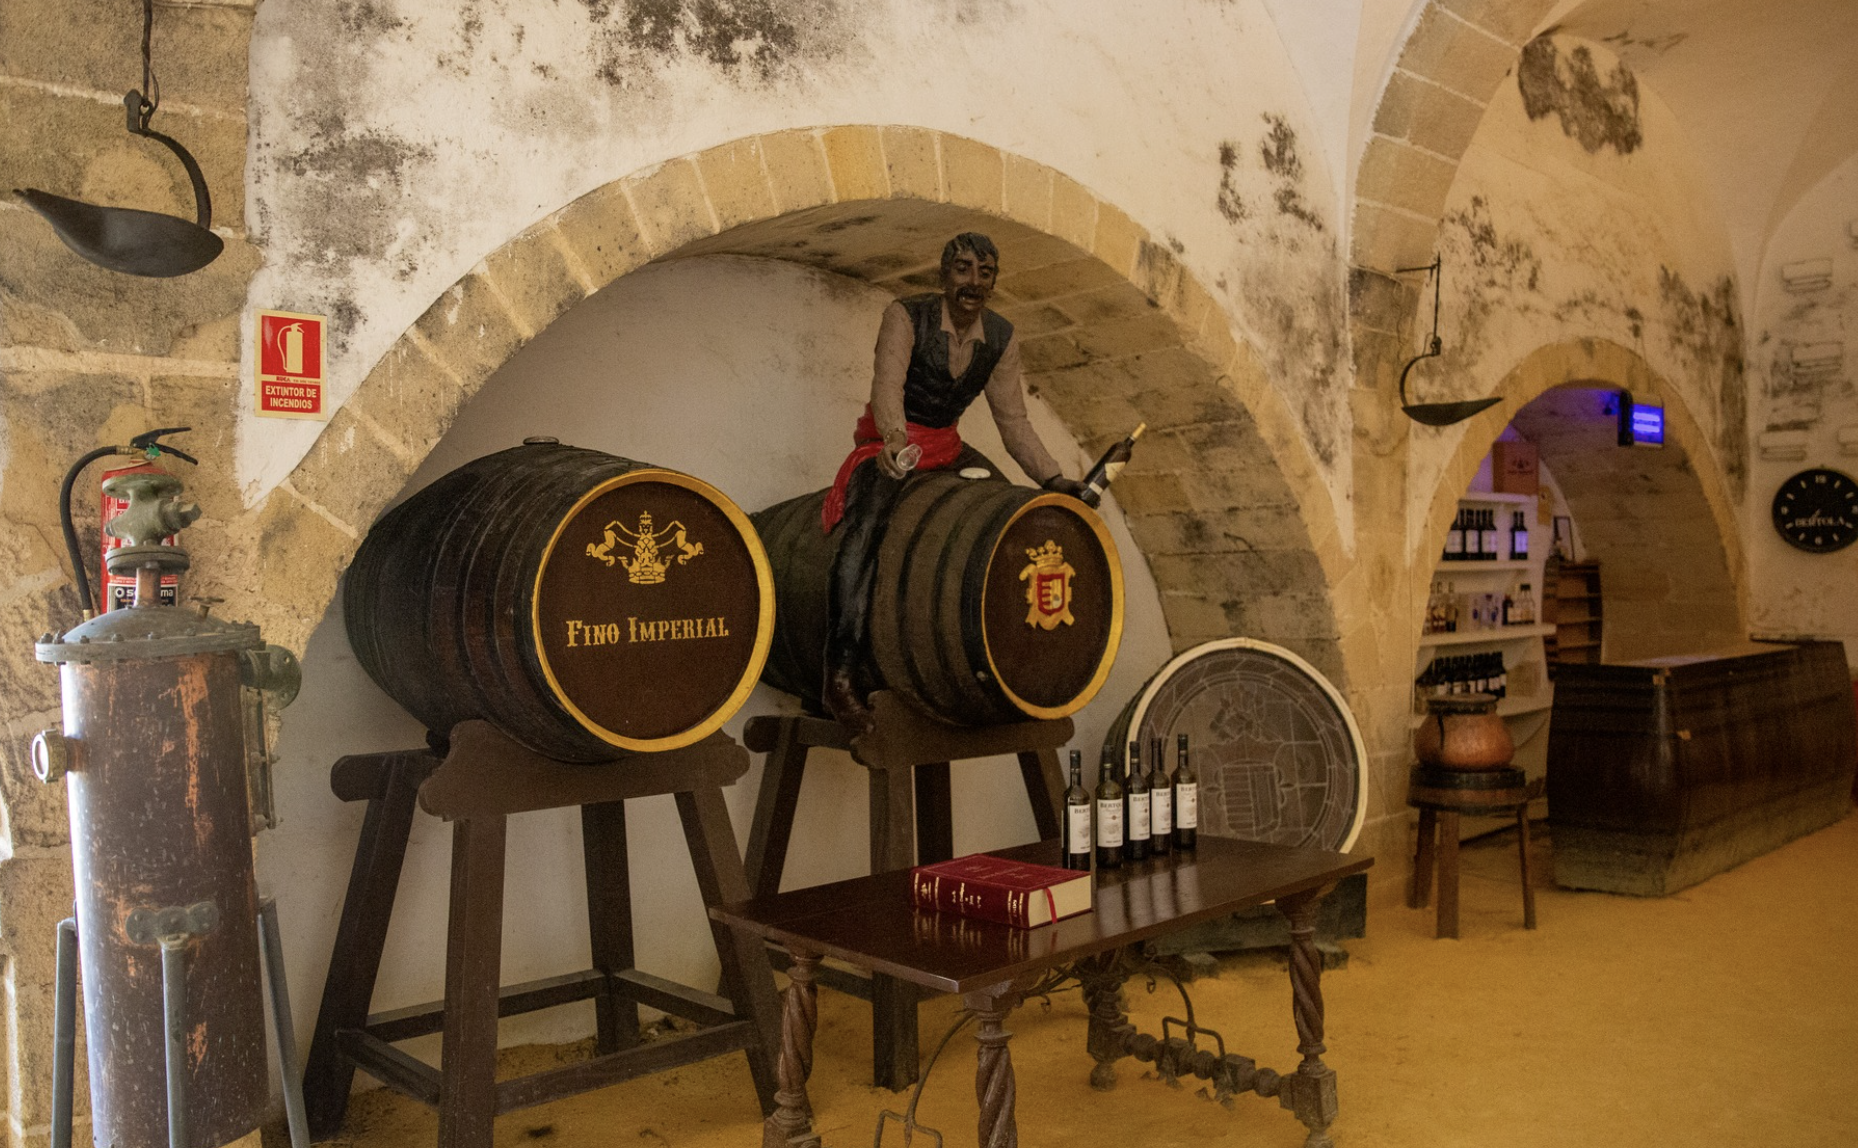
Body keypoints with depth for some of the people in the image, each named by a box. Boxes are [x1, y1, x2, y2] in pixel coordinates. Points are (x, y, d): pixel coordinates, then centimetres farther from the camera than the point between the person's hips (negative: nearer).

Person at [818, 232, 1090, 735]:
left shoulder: (1001, 338, 1)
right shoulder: (906, 316, -16)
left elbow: (1013, 419, 3)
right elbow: (887, 383, -32)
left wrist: (1052, 478, -9)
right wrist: (895, 437, -53)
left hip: (947, 448, 6)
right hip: (889, 447, -6)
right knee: (866, 529, -33)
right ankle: (839, 674, -39)